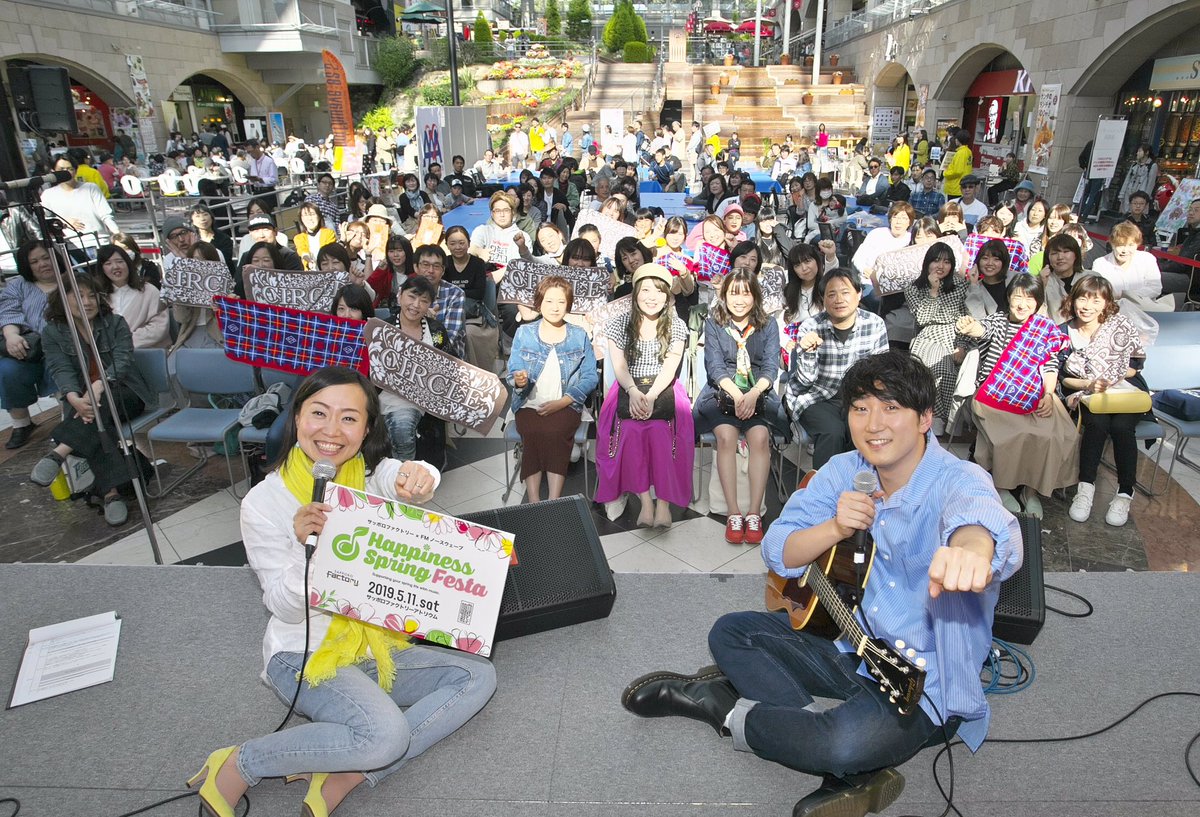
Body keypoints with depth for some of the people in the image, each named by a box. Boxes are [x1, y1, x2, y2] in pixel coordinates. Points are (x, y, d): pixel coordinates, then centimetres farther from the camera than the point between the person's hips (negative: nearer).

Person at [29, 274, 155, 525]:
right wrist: (75, 399, -33)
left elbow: (121, 361, -13)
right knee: (93, 420, -33)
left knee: (101, 405, -36)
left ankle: (57, 454, -44)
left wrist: (97, 386, -33)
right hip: (83, 400, 0)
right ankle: (112, 492, -41)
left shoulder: (115, 323, 2)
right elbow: (61, 370, -10)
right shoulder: (52, 333, 4)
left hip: (123, 394, 0)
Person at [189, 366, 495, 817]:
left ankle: (343, 778, -12)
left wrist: (419, 478, -52)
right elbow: (287, 608, -13)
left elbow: (410, 482, -26)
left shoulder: (374, 475, -2)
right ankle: (239, 765, -6)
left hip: (376, 644, 6)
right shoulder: (263, 502, -13)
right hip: (306, 656, -5)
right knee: (385, 733, -29)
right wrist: (305, 546, -34)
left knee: (478, 676, -9)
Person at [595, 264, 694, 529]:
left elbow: (669, 368, -4)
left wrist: (651, 397, -23)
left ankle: (664, 500, -28)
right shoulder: (619, 325, 9)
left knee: (660, 429, -33)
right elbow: (619, 366, -2)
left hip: (664, 391, 0)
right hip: (628, 390, 0)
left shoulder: (676, 327, 8)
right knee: (630, 428, -32)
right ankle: (644, 499, -28)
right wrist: (634, 392, -23)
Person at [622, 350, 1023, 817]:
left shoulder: (959, 482, -21)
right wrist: (835, 528, -26)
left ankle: (724, 708, -3)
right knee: (729, 633, -2)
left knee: (847, 743, -33)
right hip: (850, 643, 6)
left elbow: (980, 516, -48)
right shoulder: (844, 472, -4)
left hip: (925, 679, -6)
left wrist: (971, 549, -73)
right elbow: (779, 555, -6)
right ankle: (849, 771, -13)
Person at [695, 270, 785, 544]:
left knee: (760, 437, -29)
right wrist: (737, 395, -19)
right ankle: (733, 513, -24)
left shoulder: (768, 325, 10)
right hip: (722, 393, -1)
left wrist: (753, 394, -19)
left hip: (759, 395, 1)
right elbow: (715, 365, -2)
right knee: (726, 436, -30)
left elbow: (771, 367, 1)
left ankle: (754, 513, -23)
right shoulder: (713, 324, 8)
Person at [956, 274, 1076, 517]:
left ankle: (1032, 489, 0)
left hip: (1034, 397, 2)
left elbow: (1050, 366, 6)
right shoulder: (997, 321, 6)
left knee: (1055, 436, -21)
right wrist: (970, 326, -44)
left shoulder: (1046, 328, 10)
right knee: (1008, 437, -27)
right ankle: (1001, 486, -2)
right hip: (995, 395, -2)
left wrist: (1048, 395, -10)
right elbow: (983, 329, -19)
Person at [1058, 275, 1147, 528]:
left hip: (1124, 390, 0)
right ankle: (1085, 488, -22)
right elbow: (1062, 377, 0)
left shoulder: (1121, 325, -8)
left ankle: (1125, 494, -15)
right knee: (1098, 423, -31)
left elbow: (1135, 364, -2)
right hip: (1085, 393, 0)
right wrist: (1088, 385, -17)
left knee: (1121, 426, -29)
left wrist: (1110, 380, -14)